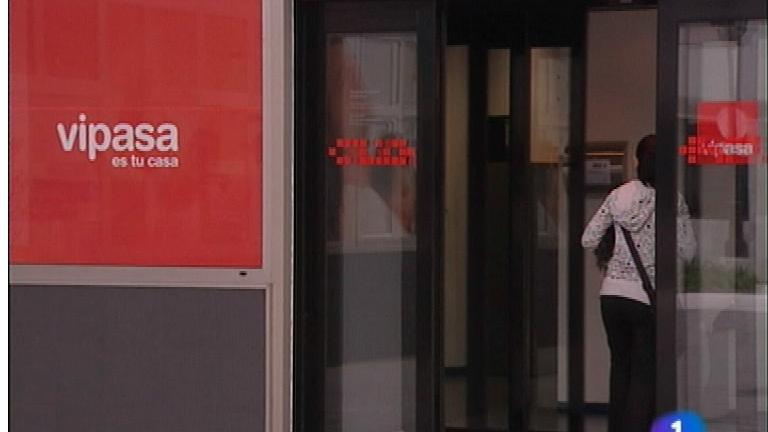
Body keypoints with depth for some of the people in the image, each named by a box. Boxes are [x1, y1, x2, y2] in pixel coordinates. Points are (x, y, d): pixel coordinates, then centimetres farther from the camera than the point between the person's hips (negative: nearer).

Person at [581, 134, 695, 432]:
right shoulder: (672, 200, -9)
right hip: (648, 296, -4)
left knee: (620, 366, 17)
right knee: (645, 374, 3)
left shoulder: (618, 196, 2)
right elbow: (687, 251, -6)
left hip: (612, 293, 4)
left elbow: (588, 240, 4)